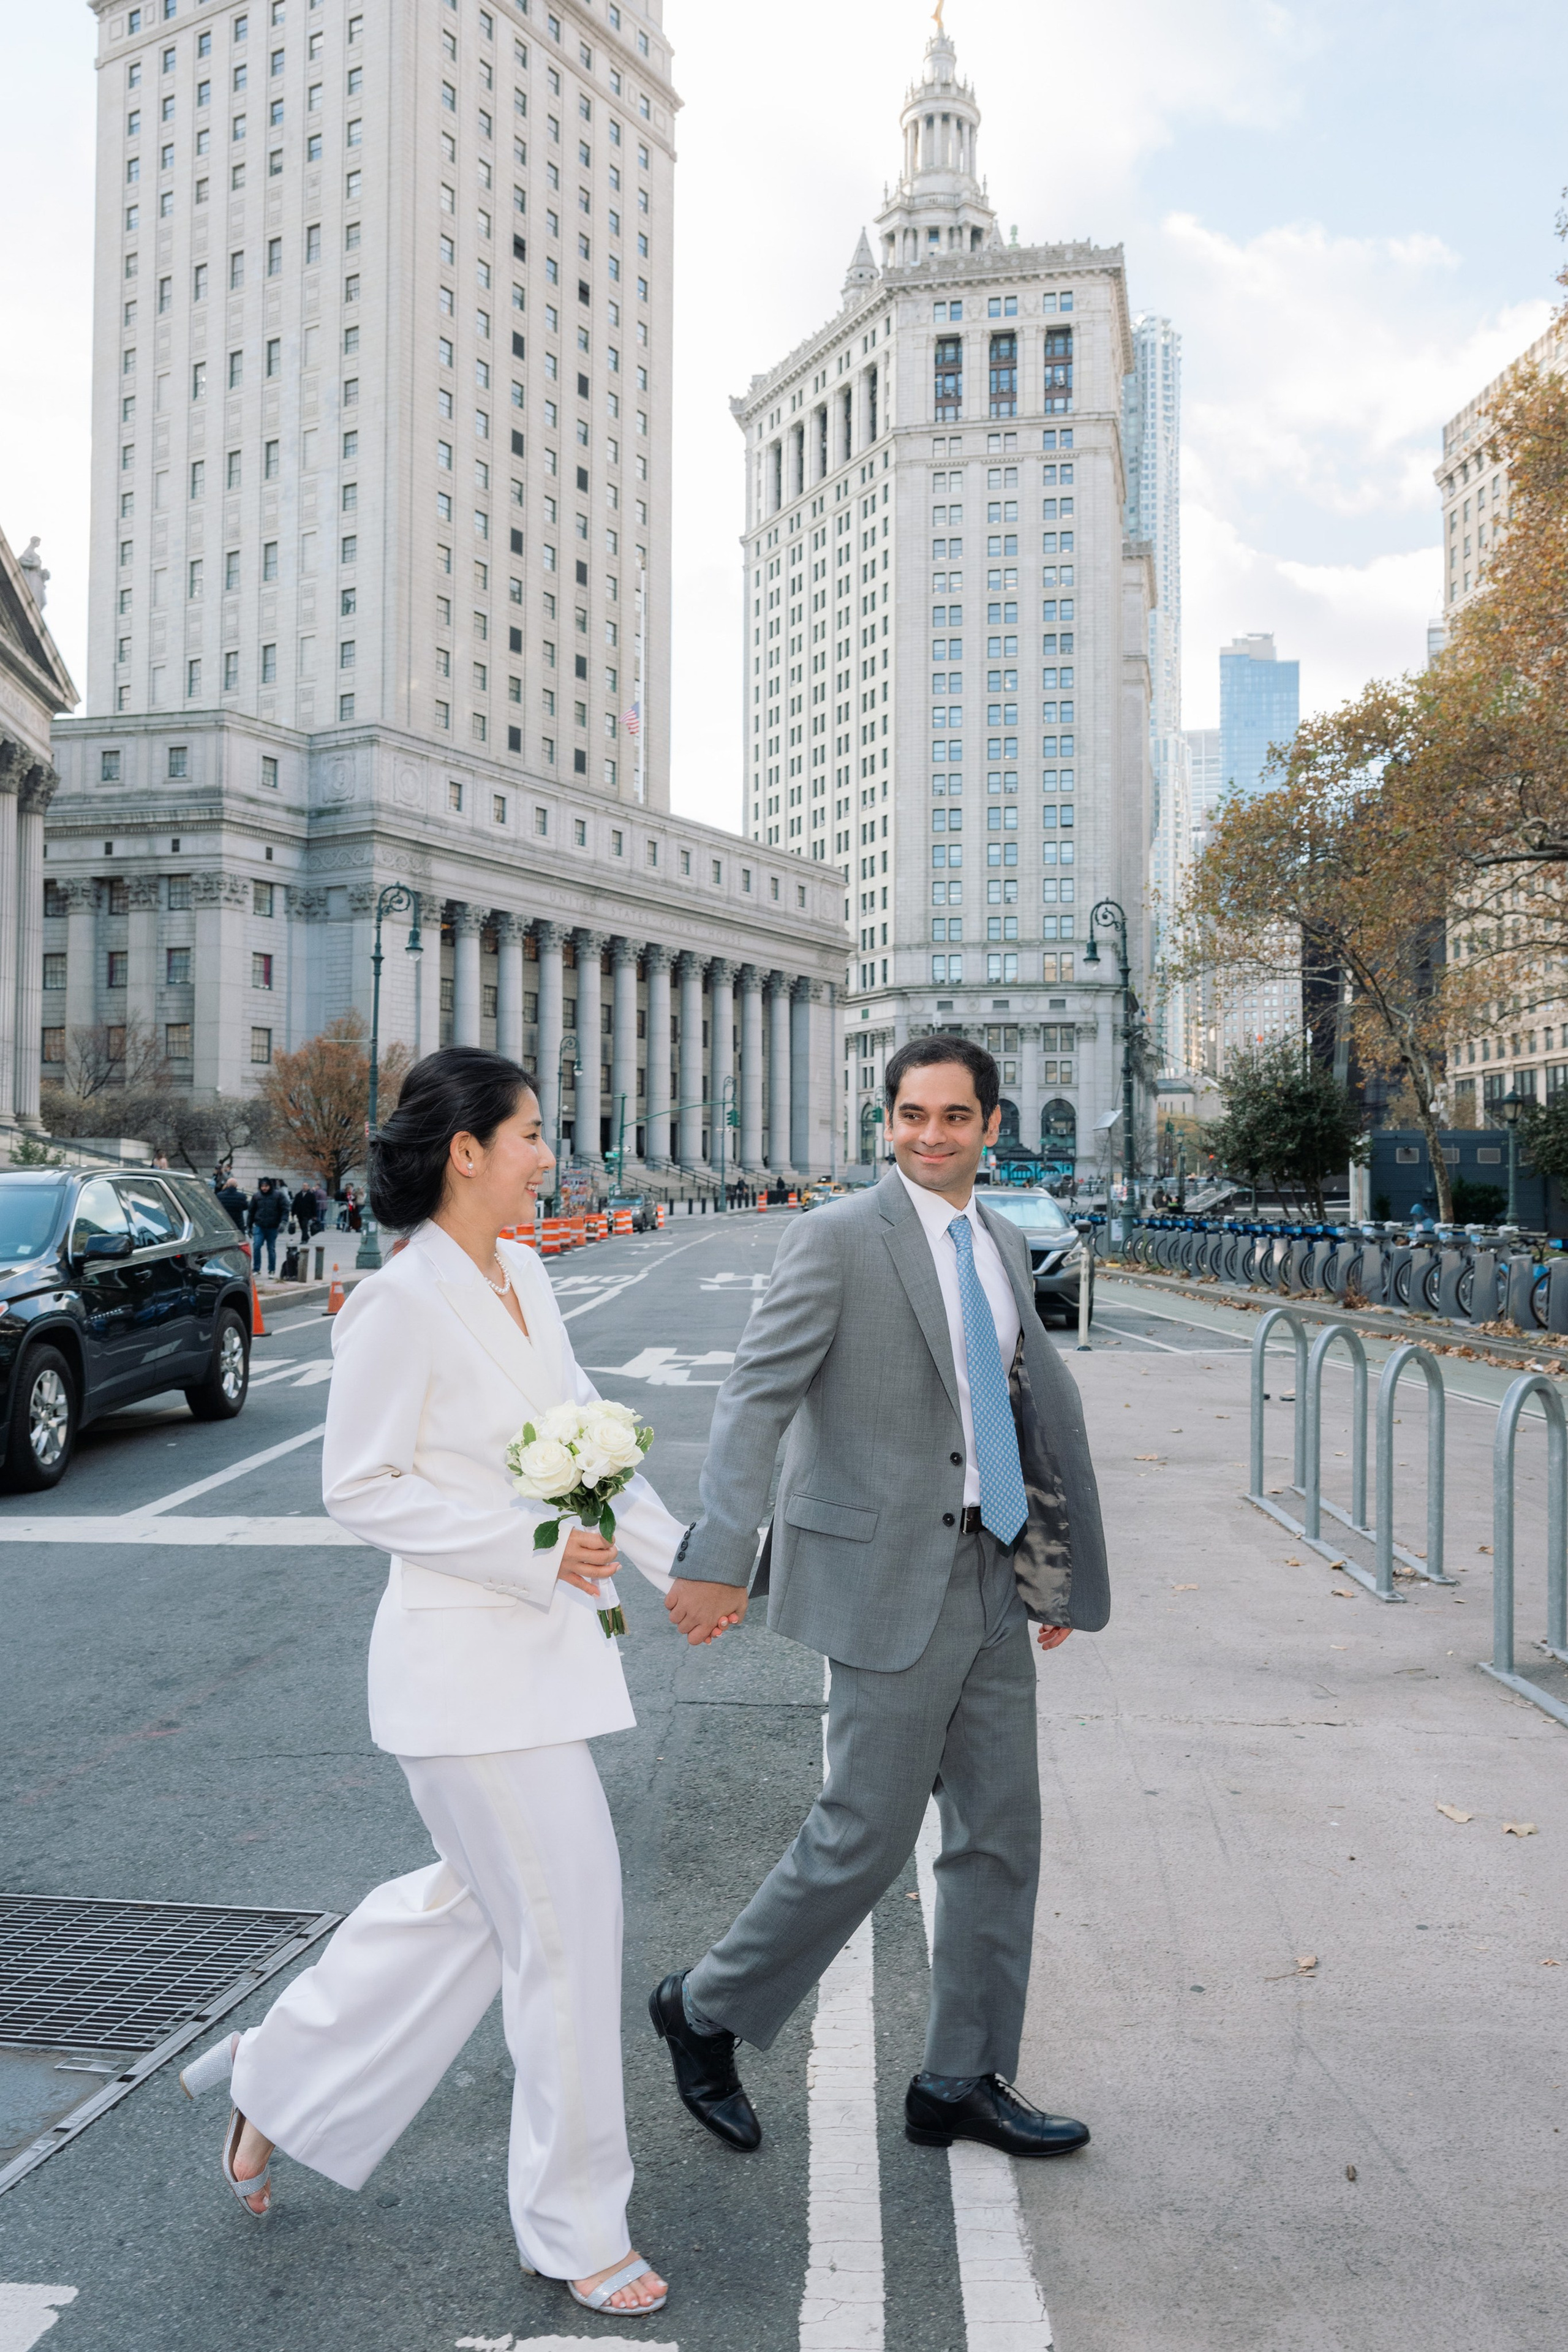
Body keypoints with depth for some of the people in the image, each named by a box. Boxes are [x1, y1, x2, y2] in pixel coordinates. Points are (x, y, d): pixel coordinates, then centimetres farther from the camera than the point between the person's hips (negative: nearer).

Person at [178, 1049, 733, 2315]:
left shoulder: (524, 1276, 7)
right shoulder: (402, 1303, -17)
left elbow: (590, 1437, 15)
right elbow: (362, 1487, -15)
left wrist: (675, 1557, 14)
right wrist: (532, 1551, -20)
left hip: (545, 1641, 9)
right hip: (467, 1653, -9)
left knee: (476, 1899, 22)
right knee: (566, 1921, 0)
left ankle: (276, 2078, 42)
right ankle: (576, 2230, 21)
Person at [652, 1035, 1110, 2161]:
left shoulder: (1005, 1245, 11)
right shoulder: (839, 1237, -11)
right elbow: (756, 1397, -17)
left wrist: (1057, 1566, 20)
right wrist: (718, 1557, -26)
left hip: (991, 1573, 7)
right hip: (888, 1577, -7)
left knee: (1002, 1833, 11)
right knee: (867, 1834, 0)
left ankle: (963, 2081, 27)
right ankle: (708, 2007, 23)